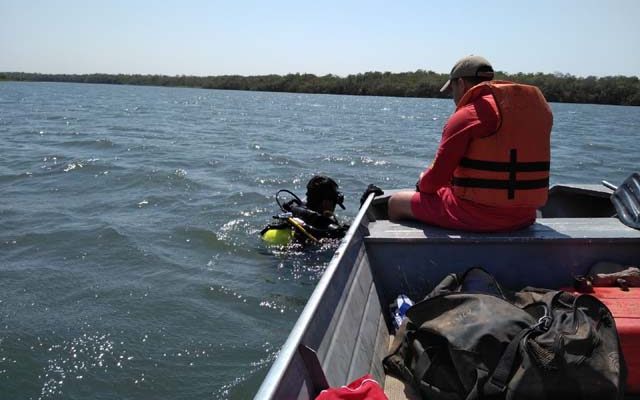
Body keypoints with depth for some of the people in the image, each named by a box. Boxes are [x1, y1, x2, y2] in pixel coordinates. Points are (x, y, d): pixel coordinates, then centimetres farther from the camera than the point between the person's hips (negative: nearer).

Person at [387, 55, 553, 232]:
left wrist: (423, 183, 11)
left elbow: (436, 178, -13)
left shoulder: (467, 116, -13)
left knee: (395, 203, 10)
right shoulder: (536, 105, 10)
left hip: (476, 217, -8)